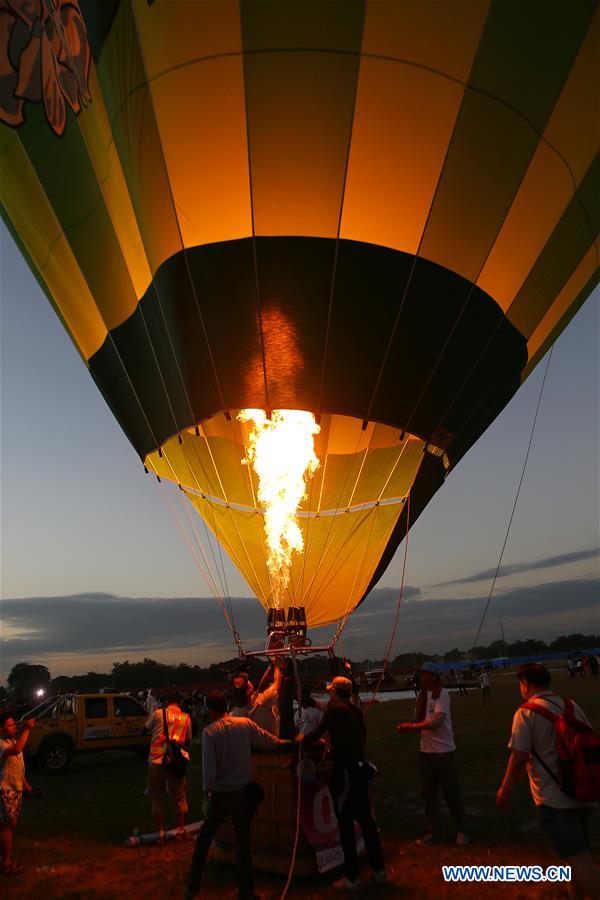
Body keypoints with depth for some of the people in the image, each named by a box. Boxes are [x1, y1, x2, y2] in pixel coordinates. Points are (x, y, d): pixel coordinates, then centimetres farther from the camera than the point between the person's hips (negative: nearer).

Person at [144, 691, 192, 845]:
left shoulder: (158, 714, -2)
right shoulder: (186, 717, 5)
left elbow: (145, 729, 12)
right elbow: (187, 740, 13)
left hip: (156, 760, -1)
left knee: (157, 798, 11)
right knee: (179, 797, 16)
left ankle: (160, 834, 14)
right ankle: (180, 831, 23)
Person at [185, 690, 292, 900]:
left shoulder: (210, 731, -16)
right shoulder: (245, 724, -8)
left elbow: (209, 768, -16)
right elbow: (270, 742, 2)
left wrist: (207, 790, 0)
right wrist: (289, 742, 20)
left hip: (219, 795, -2)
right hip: (241, 792, 2)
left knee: (204, 840, 16)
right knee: (243, 842, 13)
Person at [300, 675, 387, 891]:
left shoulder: (335, 709, -12)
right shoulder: (356, 711, 8)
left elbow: (317, 733, -7)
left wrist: (302, 738, 13)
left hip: (344, 772, -7)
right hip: (360, 768, 7)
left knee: (345, 823, 4)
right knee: (365, 818, 17)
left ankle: (352, 878, 11)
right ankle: (379, 870, 26)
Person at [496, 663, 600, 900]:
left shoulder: (526, 713, -14)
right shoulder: (573, 707, 4)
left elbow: (519, 759, -15)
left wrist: (505, 791, 0)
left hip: (554, 799, -7)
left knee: (578, 859, -1)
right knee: (579, 854, 20)